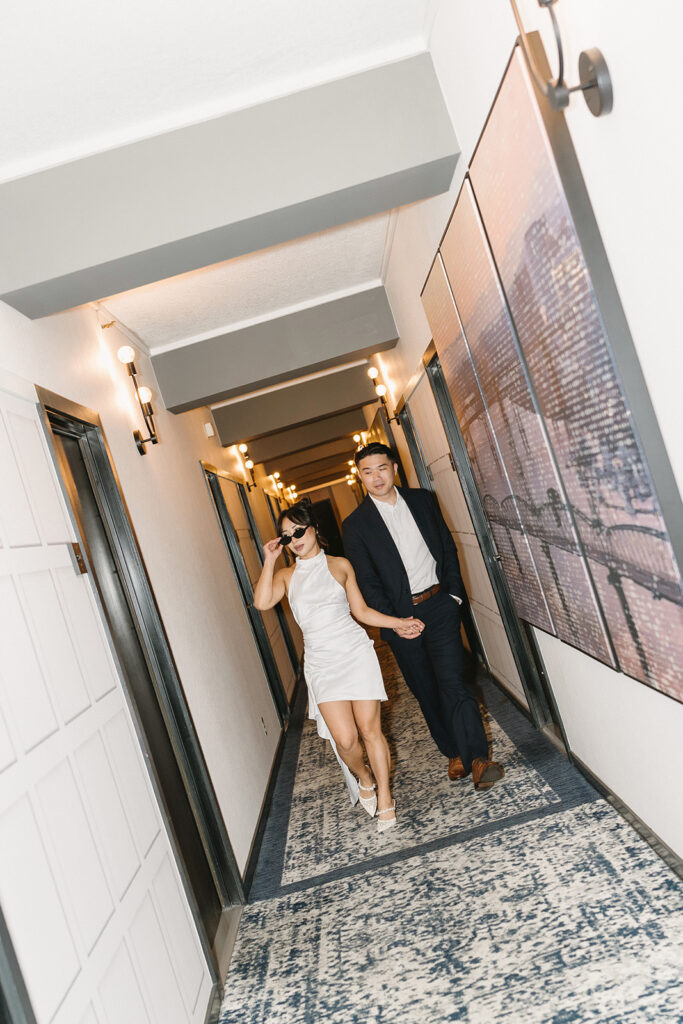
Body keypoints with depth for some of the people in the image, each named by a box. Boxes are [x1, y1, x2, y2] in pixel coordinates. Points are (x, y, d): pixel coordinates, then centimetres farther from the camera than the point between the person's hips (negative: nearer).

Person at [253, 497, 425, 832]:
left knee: (370, 729, -1)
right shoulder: (286, 576, 9)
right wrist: (270, 560, -7)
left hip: (356, 653, -1)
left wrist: (400, 622, 2)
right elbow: (262, 602, -10)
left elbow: (361, 610, 10)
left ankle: (384, 798, 20)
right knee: (344, 738, -8)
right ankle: (363, 778, 26)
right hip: (321, 663, 1)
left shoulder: (340, 565, 8)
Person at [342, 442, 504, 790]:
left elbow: (448, 547, 10)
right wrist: (392, 620, -12)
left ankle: (478, 758, -4)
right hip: (399, 616, 0)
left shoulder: (422, 500, 5)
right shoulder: (356, 524, -3)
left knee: (452, 681, -10)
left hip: (438, 605, 1)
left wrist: (454, 592, 2)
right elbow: (366, 581, -4)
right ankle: (454, 753, 26)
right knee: (426, 690, 10)